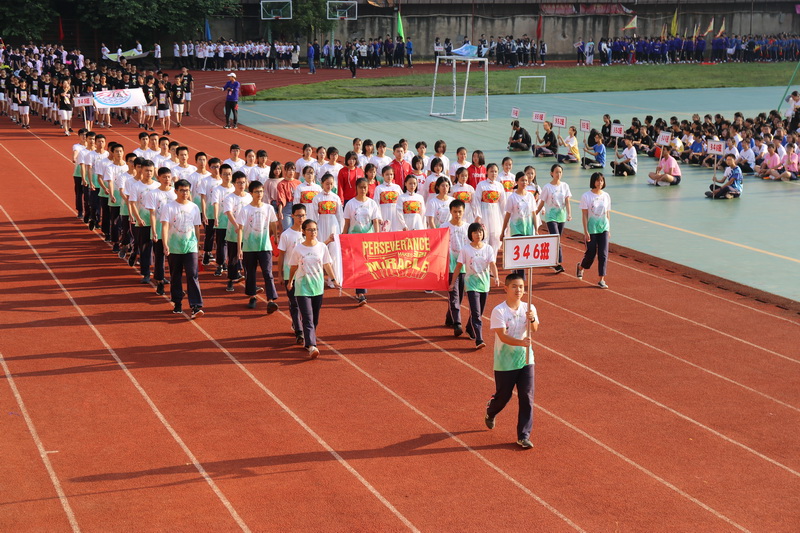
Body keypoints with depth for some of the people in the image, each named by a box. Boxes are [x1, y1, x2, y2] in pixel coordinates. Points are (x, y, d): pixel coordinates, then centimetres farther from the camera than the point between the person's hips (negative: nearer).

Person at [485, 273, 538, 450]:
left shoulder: (529, 309, 0)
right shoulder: (499, 311, -13)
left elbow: (535, 329, -15)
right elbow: (502, 336, -22)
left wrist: (532, 320, -37)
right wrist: (520, 342, -38)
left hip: (525, 360, 3)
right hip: (504, 363, -3)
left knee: (527, 398, -4)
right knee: (503, 396, 13)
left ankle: (524, 436, 4)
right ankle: (490, 413, 47)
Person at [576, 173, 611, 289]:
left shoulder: (606, 196, 5)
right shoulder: (586, 196, -7)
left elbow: (608, 214, 11)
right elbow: (585, 215, -8)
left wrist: (609, 230, 11)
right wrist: (586, 231, -12)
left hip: (603, 228, 3)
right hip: (591, 228, -3)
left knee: (603, 254, -5)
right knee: (591, 253, 4)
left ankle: (602, 280, 0)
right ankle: (580, 267, 36)